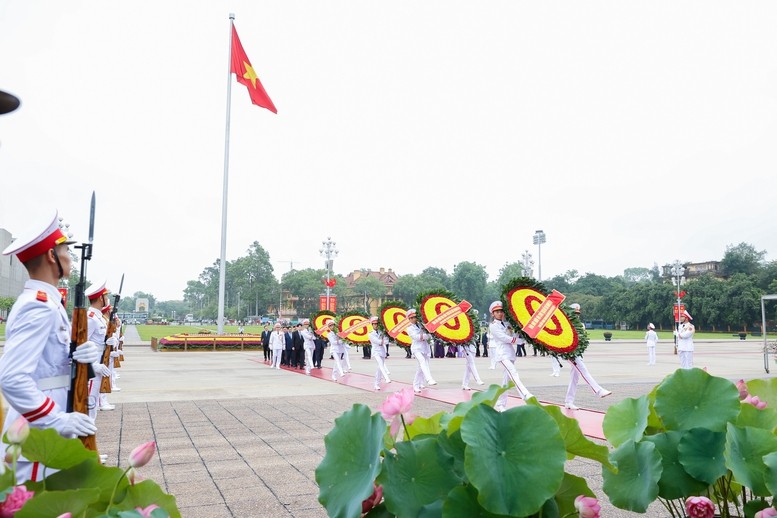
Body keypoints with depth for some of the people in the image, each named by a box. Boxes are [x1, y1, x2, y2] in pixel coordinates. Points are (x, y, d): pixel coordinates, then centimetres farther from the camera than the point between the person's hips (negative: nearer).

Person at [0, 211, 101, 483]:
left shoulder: (46, 301, 11)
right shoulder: (40, 306, -21)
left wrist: (84, 354, -8)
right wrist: (58, 420, -27)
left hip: (45, 430, 10)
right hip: (39, 435, -10)